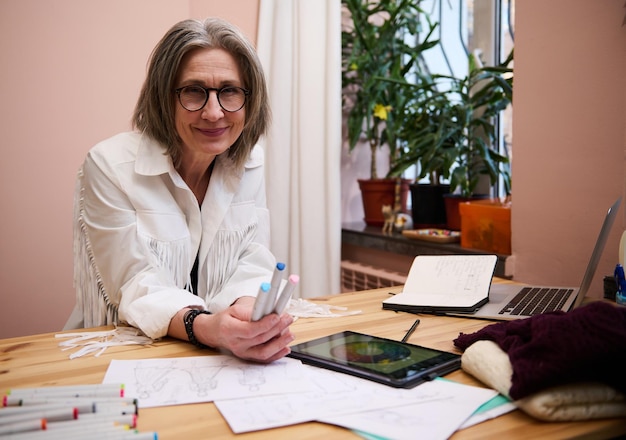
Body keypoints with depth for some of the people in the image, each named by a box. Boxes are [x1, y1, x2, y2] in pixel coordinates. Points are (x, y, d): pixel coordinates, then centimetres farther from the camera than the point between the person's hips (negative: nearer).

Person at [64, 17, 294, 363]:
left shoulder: (250, 164, 2)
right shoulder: (109, 166, -11)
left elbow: (252, 267, -3)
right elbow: (136, 288, -13)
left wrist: (251, 315, -25)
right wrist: (204, 327, -32)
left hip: (225, 359, 4)